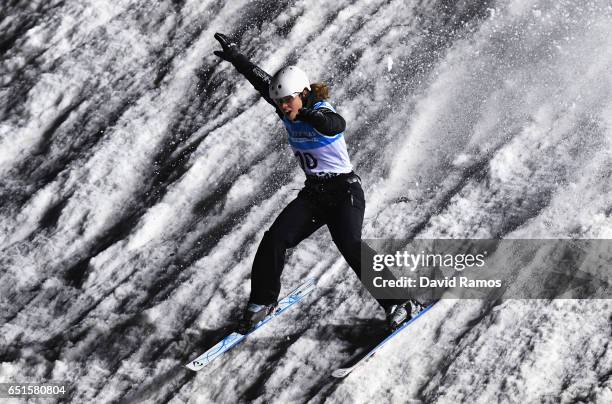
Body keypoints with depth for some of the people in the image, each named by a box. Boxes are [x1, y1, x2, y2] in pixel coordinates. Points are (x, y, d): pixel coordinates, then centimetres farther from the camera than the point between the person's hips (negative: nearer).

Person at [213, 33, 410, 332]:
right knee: (274, 240, -8)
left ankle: (396, 303, -18)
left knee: (350, 245, -26)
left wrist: (310, 115, -62)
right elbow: (262, 81, 9)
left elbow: (337, 124, -44)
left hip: (344, 191, -7)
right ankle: (262, 302, 10)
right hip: (312, 194, 7)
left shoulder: (323, 115, -20)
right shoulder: (289, 115, 0)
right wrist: (235, 57, 12)